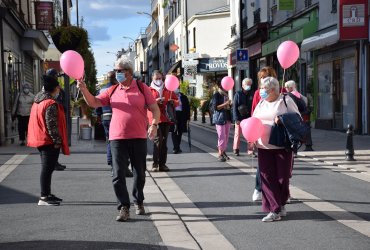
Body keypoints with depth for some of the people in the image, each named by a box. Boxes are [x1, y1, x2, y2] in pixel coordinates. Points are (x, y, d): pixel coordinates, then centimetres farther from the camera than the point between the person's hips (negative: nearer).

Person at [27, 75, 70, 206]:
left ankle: (47, 194, 25)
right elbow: (52, 124, -22)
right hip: (50, 142, -10)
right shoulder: (51, 104, -17)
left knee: (47, 169, 17)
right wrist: (57, 141, -18)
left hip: (40, 140, 10)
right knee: (47, 169, -6)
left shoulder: (37, 102, 13)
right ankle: (44, 197, -4)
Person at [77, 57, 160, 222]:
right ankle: (124, 207, 3)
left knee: (140, 173, 13)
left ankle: (138, 202, 33)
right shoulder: (112, 91, 8)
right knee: (118, 175, -5)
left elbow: (155, 109, 1)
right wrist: (84, 90, -12)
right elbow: (93, 103, 5)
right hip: (117, 138, 1)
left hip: (139, 137, -1)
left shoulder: (142, 88, 1)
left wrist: (154, 124, -16)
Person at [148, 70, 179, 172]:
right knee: (158, 140, -16)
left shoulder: (168, 90, 17)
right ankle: (155, 164, -11)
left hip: (166, 118, 4)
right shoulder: (149, 90, 6)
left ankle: (162, 164, 10)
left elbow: (177, 101, 18)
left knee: (164, 141, 6)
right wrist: (155, 101, -19)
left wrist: (172, 101, -4)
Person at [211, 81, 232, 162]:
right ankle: (220, 154, -5)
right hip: (220, 118, -7)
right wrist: (225, 104, -21)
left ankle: (224, 152, 17)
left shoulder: (226, 94, 17)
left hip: (227, 117, 7)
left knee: (226, 136, 9)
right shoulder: (216, 95, -6)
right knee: (221, 136, -9)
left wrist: (230, 105, 5)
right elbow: (215, 107, -14)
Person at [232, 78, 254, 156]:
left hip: (249, 117, 2)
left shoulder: (252, 94, 3)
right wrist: (236, 119, -11)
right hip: (240, 118, -2)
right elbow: (234, 107, -4)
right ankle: (236, 149, 18)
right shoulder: (238, 94, -2)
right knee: (238, 133, 7)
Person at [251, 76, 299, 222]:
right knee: (267, 177, -2)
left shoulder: (286, 101, -1)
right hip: (264, 147, 4)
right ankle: (274, 210, 1)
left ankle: (281, 204, 24)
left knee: (282, 176, 2)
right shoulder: (261, 103, 14)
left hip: (282, 146, -4)